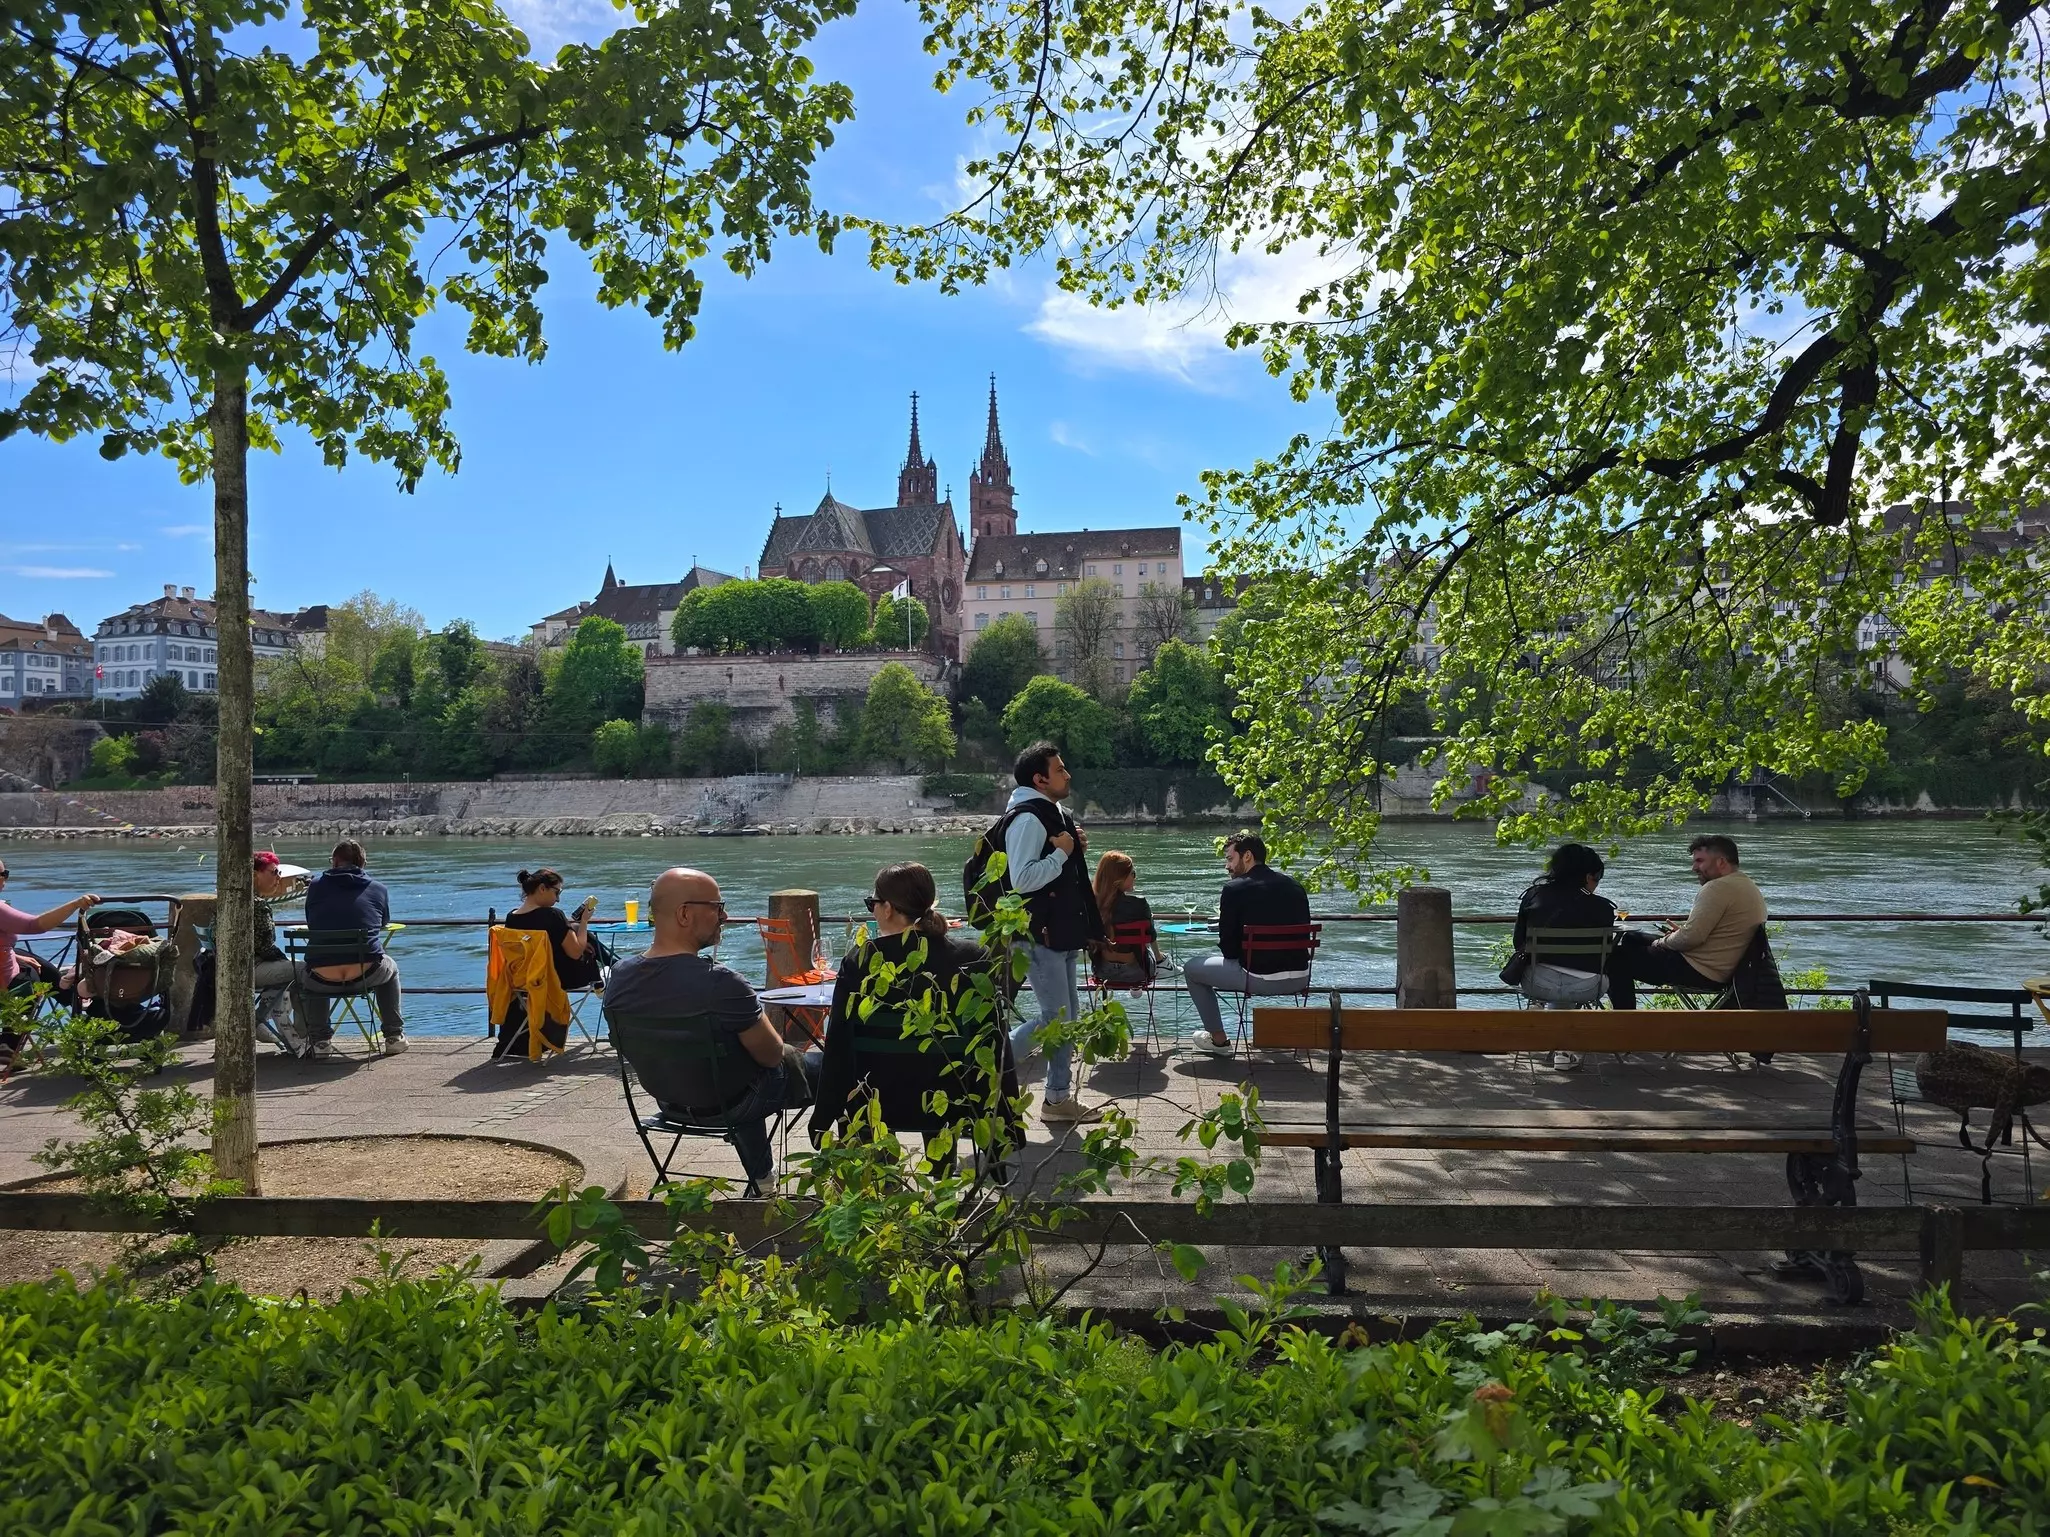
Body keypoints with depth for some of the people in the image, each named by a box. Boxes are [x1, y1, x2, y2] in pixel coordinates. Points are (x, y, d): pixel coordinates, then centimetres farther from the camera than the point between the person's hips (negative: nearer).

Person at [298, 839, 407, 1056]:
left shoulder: (317, 885, 9)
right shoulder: (378, 889, 9)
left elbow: (311, 923, 22)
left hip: (323, 979, 1)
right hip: (367, 974, -1)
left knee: (306, 979, 38)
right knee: (390, 969, 35)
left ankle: (319, 1040, 28)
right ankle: (394, 1036, 35)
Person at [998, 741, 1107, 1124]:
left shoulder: (1054, 813, 14)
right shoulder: (1028, 818, -18)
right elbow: (1022, 879, -27)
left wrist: (1076, 849, 8)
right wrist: (1061, 853, -18)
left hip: (1061, 934, 10)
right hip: (1039, 936, -10)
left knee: (1068, 1017, 13)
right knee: (1054, 1019, -6)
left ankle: (1059, 1099, 22)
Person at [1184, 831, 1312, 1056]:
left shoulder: (1235, 888, -9)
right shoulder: (1295, 887, 8)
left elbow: (1228, 946, -7)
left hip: (1259, 978, -6)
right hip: (1299, 977, 6)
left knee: (1192, 969, 15)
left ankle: (1218, 1039, 23)